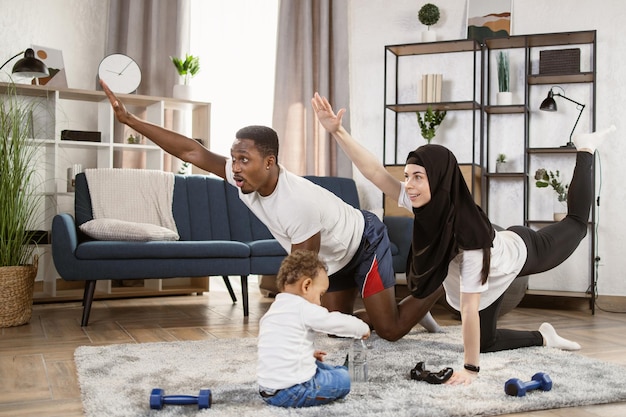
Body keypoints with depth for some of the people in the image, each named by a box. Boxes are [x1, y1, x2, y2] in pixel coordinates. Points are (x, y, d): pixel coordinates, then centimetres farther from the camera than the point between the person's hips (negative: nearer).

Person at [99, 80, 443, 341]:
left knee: (390, 331, -4)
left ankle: (437, 286, 18)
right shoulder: (246, 178, -19)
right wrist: (130, 120, -23)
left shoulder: (298, 205, -40)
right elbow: (193, 152, -20)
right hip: (336, 257, 7)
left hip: (366, 244, -7)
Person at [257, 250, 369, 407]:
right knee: (343, 379, 2)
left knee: (315, 365, 31)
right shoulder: (304, 309, -13)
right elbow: (338, 322, -8)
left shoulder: (272, 311, 13)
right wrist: (363, 328, 10)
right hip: (291, 392, -9)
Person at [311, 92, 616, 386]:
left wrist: (470, 369, -39)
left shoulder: (469, 235, -47)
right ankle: (543, 337, 41)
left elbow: (469, 309, -44)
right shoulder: (424, 204, -32)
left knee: (576, 223, 24)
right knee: (484, 340, 16)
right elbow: (375, 171, -36)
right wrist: (336, 131, -42)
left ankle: (584, 151, 44)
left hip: (520, 252, -5)